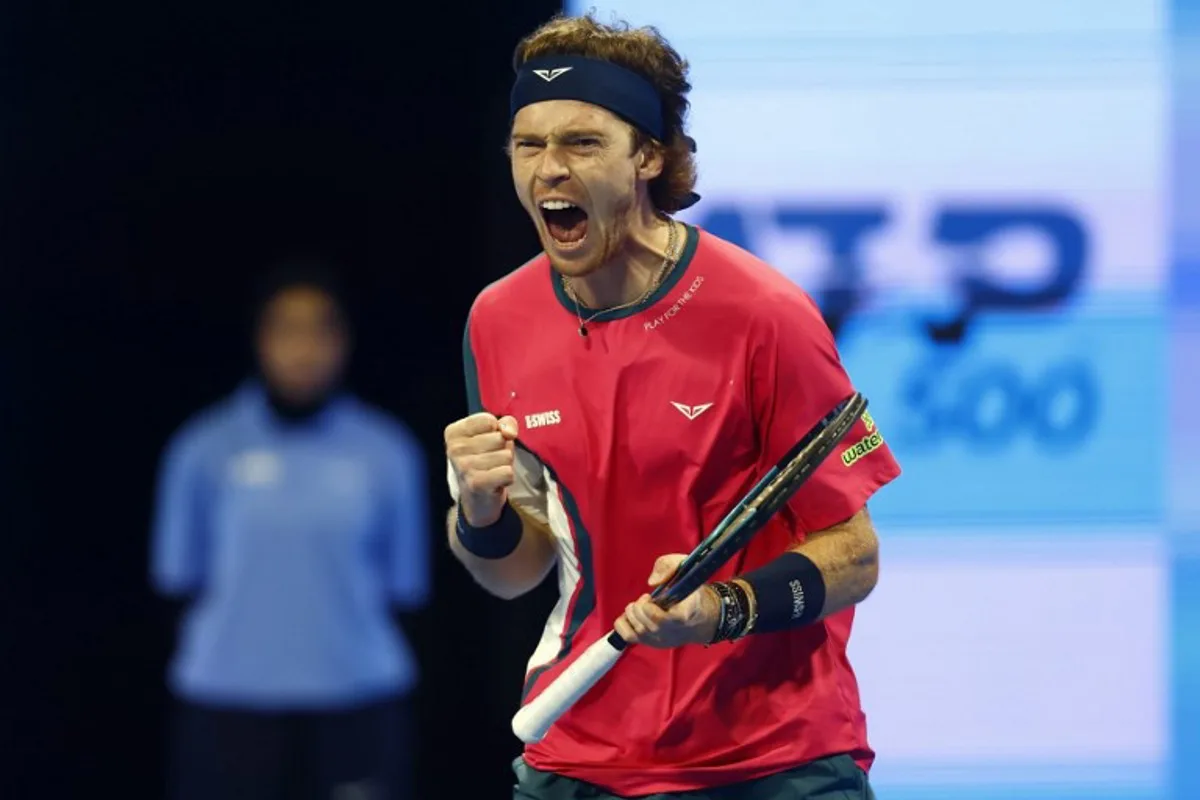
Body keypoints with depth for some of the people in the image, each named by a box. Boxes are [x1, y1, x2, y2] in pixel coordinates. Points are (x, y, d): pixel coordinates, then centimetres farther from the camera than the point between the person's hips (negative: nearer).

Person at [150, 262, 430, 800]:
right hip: (229, 700, 0)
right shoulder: (204, 452, 1)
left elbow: (403, 588, 9)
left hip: (356, 704, 0)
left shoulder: (388, 453, 3)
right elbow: (179, 576, 8)